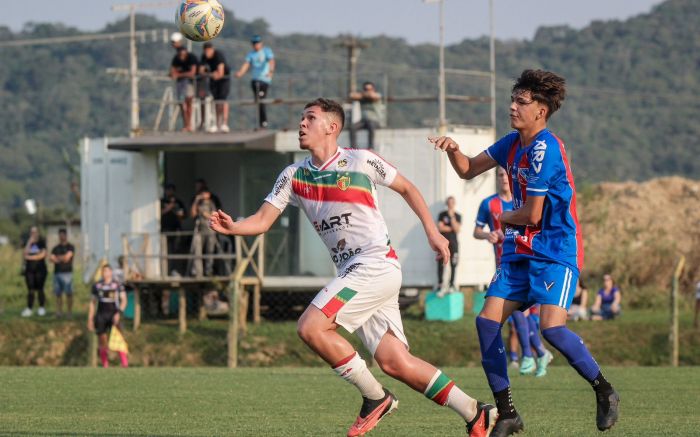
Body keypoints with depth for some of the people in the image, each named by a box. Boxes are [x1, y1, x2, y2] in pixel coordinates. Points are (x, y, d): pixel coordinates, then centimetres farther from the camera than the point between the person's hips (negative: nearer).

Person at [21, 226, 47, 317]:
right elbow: (25, 254, -4)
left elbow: (43, 255, -7)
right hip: (29, 269, 3)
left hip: (40, 269, -3)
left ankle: (42, 308, 5)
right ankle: (29, 309, 0)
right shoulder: (27, 243, 10)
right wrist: (29, 243, -11)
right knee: (30, 290, 0)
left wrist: (30, 257, -7)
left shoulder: (42, 242, 1)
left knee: (40, 289, -3)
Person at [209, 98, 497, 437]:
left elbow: (406, 188, 10)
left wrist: (432, 232, 5)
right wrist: (232, 227, -16)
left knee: (311, 327, -19)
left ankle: (375, 397, -4)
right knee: (395, 363, -1)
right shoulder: (294, 176, 11)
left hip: (377, 265, -6)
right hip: (351, 272, 6)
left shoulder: (361, 161, -3)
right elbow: (263, 220, 4)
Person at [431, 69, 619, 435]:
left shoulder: (545, 150, -18)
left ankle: (605, 393, 0)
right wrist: (454, 150, -3)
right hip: (519, 251, 9)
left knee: (551, 327, -23)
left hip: (554, 252, -9)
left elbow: (531, 215, -19)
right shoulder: (513, 143, 9)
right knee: (487, 321, -3)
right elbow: (468, 170, 19)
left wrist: (505, 218, 2)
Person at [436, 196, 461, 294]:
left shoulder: (457, 216, 9)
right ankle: (440, 284, -3)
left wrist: (452, 217, -8)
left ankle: (452, 284, 4)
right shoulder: (442, 215, 7)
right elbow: (440, 228, -4)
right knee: (441, 264, -7)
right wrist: (451, 228, -4)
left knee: (453, 264, -2)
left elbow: (457, 229, -4)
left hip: (453, 242, 1)